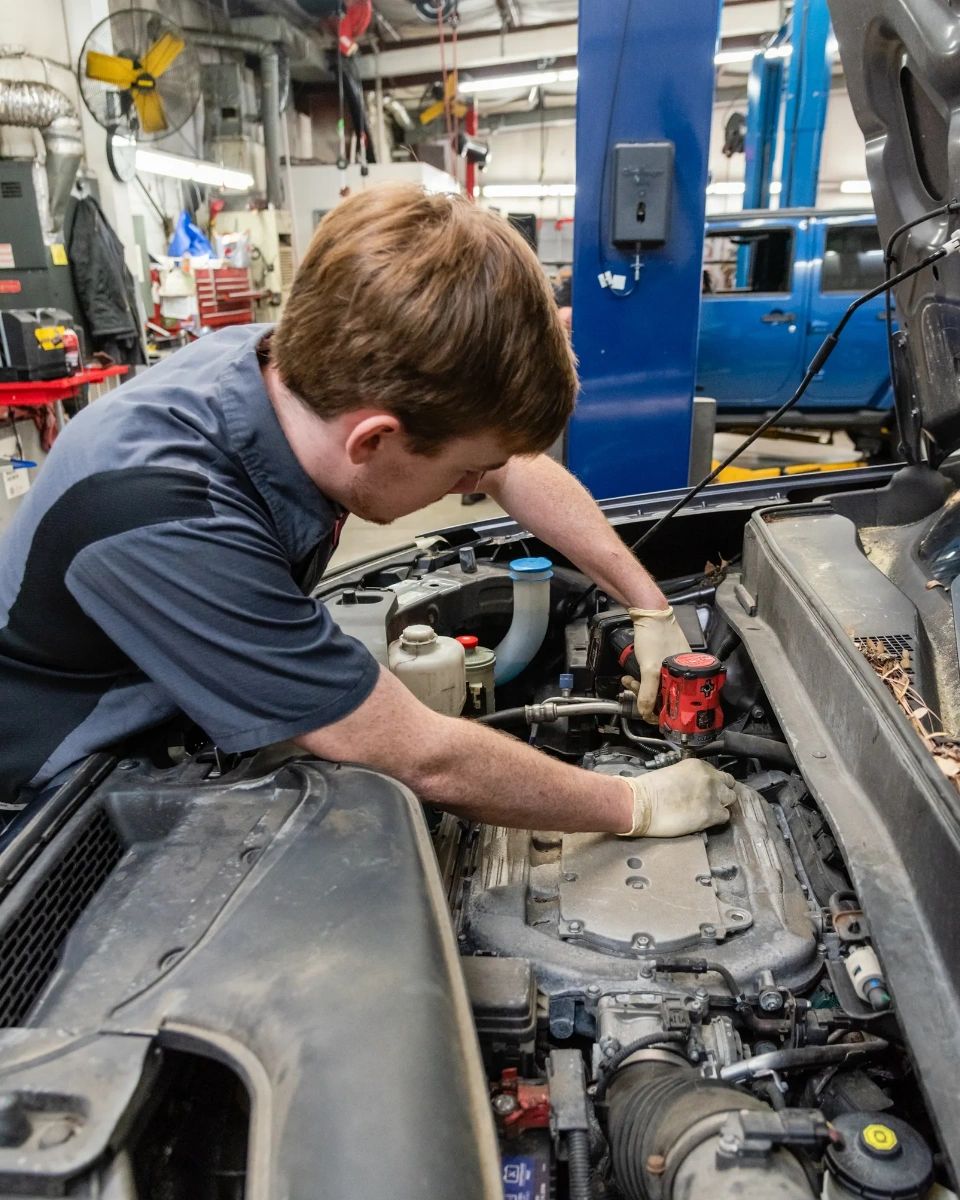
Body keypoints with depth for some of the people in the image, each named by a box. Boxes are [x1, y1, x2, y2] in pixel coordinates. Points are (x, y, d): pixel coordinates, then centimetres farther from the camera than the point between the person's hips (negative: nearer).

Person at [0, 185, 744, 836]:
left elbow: (518, 472, -3)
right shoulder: (160, 525, -39)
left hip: (184, 723, 7)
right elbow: (424, 762, -33)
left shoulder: (316, 372, -19)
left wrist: (651, 607, -4)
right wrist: (641, 805, -21)